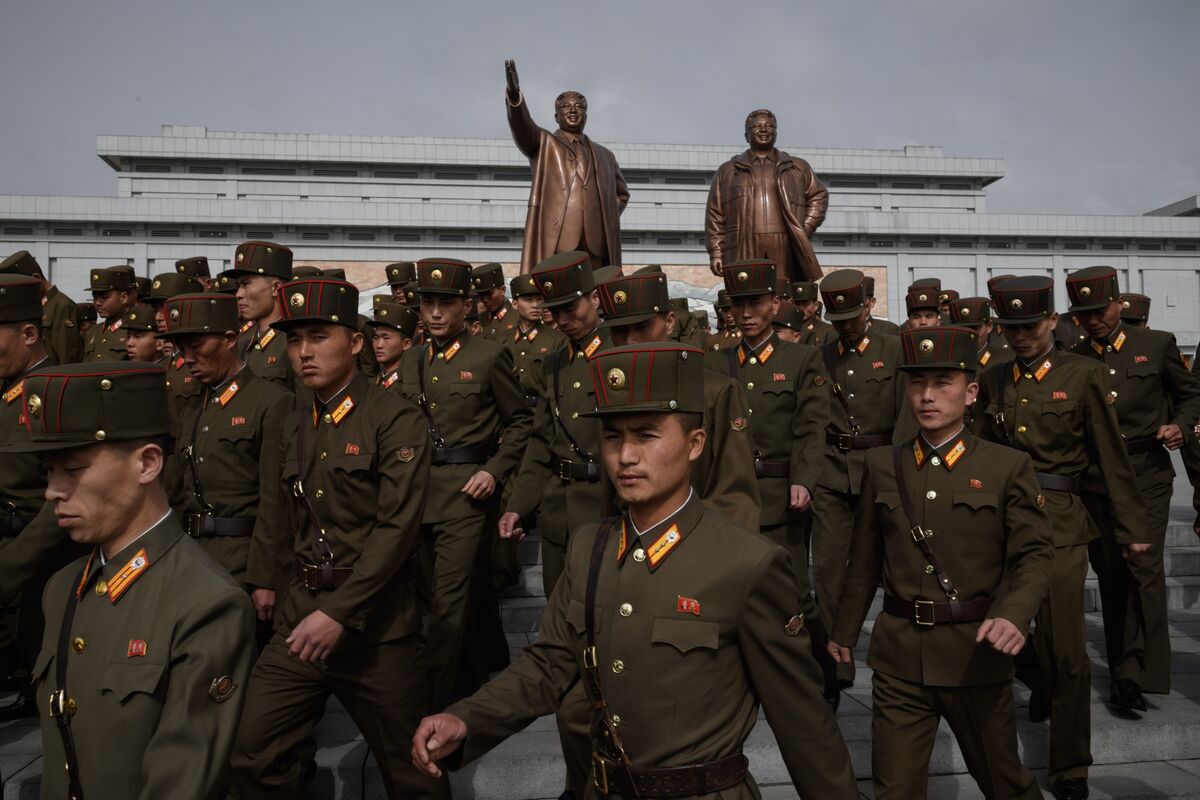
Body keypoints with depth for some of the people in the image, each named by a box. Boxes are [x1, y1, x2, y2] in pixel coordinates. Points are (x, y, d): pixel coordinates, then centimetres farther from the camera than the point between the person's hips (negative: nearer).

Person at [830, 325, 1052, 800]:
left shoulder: (1008, 467, -2)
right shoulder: (882, 466, 4)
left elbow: (1034, 555, -5)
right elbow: (865, 559, 10)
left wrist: (1014, 614, -24)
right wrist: (844, 632, 15)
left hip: (976, 653, -1)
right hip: (898, 654, 2)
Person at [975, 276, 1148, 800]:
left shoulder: (1083, 375, -2)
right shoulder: (993, 378, 8)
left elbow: (1112, 456, 0)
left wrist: (1131, 529, 3)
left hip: (1059, 520, -3)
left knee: (1066, 651, -2)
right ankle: (1040, 681, 46)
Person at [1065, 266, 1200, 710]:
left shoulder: (1158, 344, 4)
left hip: (1148, 477, -1)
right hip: (1094, 482, 2)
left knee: (1144, 568, -12)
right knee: (1111, 577, 8)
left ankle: (1138, 673, -5)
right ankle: (1123, 670, 22)